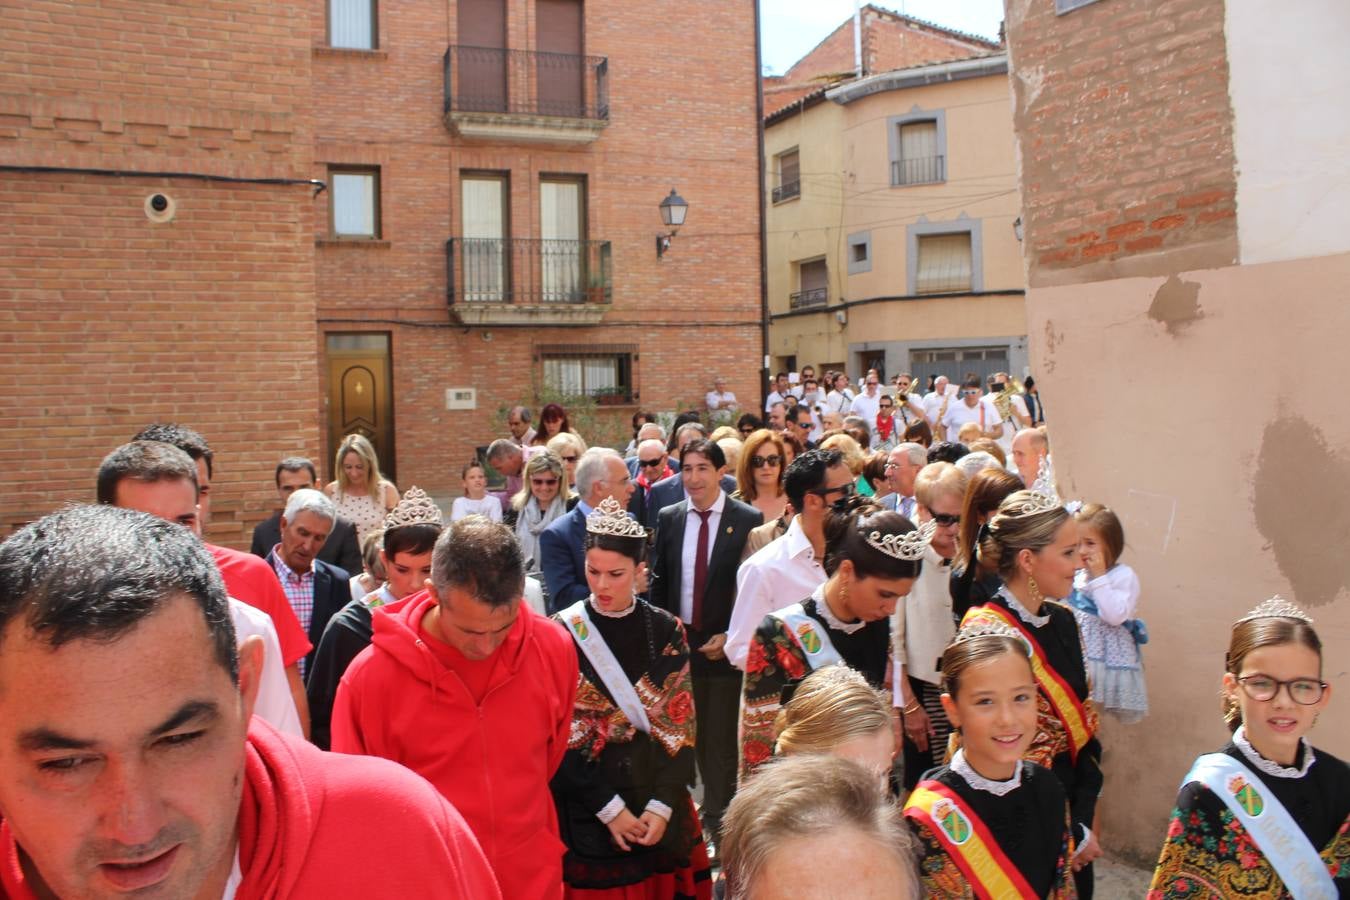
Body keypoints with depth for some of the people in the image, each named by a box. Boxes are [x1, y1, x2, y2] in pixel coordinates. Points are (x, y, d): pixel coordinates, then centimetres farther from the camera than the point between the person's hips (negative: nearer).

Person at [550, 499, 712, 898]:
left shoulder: (666, 631, -2)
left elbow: (680, 725, -3)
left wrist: (662, 805, -11)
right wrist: (609, 808, -12)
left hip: (658, 800, 2)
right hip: (586, 810, -2)